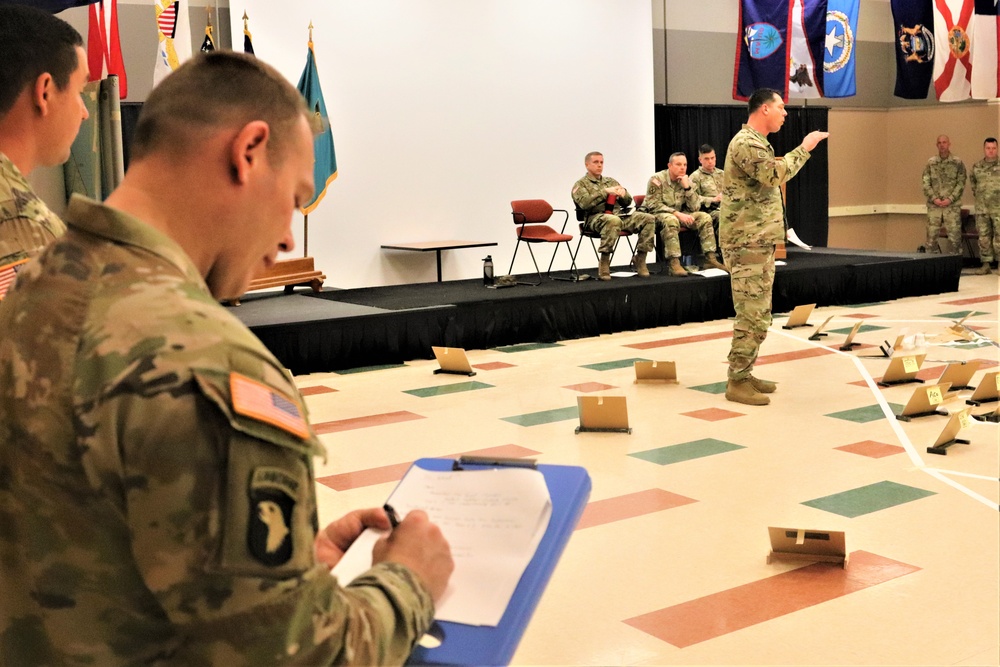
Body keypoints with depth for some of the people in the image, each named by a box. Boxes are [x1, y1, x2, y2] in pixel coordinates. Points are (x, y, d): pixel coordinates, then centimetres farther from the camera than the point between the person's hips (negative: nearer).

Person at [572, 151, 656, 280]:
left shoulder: (611, 181, 28)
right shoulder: (580, 184, 12)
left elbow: (627, 202, 22)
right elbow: (584, 203, -9)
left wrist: (623, 194, -1)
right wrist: (605, 192, -15)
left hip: (619, 215, 6)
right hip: (595, 218, -5)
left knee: (648, 218, -18)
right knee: (613, 221, -42)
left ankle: (640, 259, -12)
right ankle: (604, 263, -33)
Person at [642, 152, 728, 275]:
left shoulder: (686, 181, 5)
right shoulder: (657, 179, -11)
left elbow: (694, 207, -1)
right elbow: (654, 205, -19)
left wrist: (687, 187, -15)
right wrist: (677, 213, -27)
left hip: (679, 214, 6)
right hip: (656, 215, -6)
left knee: (705, 217, -11)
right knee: (671, 220, -39)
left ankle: (709, 258, -12)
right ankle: (674, 263, -42)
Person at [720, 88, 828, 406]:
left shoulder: (757, 142, 19)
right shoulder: (746, 143, -14)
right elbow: (775, 174, -26)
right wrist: (804, 148, -18)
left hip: (760, 241, 11)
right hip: (747, 243, -11)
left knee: (758, 314, 13)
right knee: (752, 315, -9)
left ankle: (744, 374, 20)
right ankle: (737, 382, -4)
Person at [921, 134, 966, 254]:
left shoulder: (958, 163, 3)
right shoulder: (930, 163, 8)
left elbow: (961, 183, 0)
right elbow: (925, 183, 4)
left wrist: (950, 199, -11)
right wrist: (934, 199, -8)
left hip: (952, 205, -1)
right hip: (933, 206, 2)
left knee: (955, 237, -3)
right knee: (931, 236, 1)